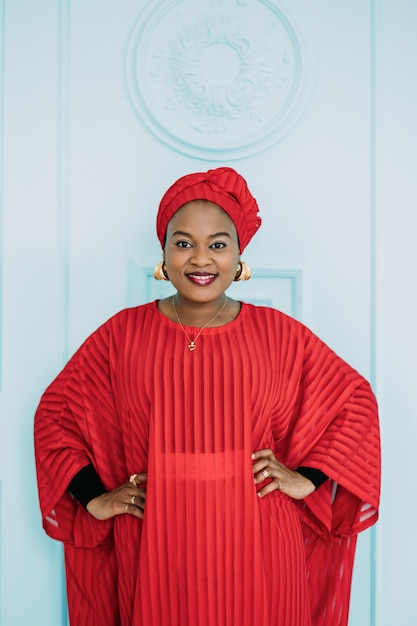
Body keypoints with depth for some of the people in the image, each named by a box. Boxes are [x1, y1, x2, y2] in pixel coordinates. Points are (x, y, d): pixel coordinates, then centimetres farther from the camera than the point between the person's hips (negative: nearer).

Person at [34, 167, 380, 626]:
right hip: (155, 551, 0)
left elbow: (355, 399, 8)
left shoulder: (278, 334, -1)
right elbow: (54, 413, 8)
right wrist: (94, 497, 0)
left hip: (255, 551, 1)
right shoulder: (122, 334, -1)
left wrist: (309, 478, 0)